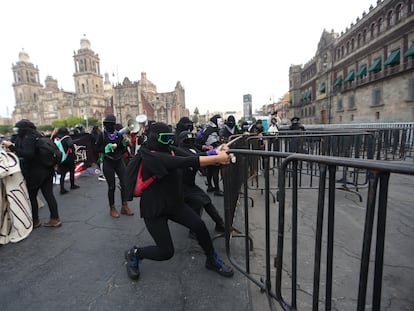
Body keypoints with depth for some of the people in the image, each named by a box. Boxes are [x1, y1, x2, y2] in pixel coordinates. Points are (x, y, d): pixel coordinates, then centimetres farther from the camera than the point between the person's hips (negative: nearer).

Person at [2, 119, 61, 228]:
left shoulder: (28, 138, -14)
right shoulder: (37, 135, 11)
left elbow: (28, 154, -25)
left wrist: (11, 146, -23)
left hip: (35, 173, -8)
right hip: (47, 170, 8)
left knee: (31, 196, 8)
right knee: (48, 194, 9)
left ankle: (35, 221, 19)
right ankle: (55, 219, 14)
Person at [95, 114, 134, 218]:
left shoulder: (119, 134, 3)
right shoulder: (102, 135, -3)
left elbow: (124, 149, 7)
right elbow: (97, 148, -2)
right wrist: (108, 147, -15)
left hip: (119, 161, 3)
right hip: (108, 163, -2)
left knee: (124, 183, 0)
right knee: (111, 186, 4)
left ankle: (124, 206, 14)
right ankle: (112, 208, 20)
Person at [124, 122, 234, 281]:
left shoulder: (169, 150, 1)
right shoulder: (151, 156, -25)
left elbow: (192, 156, -7)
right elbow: (186, 162, -35)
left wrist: (215, 153, -23)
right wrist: (217, 158, -34)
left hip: (174, 203, 7)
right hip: (154, 209, -6)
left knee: (199, 225, -10)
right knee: (166, 252, -4)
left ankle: (212, 260, 15)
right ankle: (134, 254, 25)